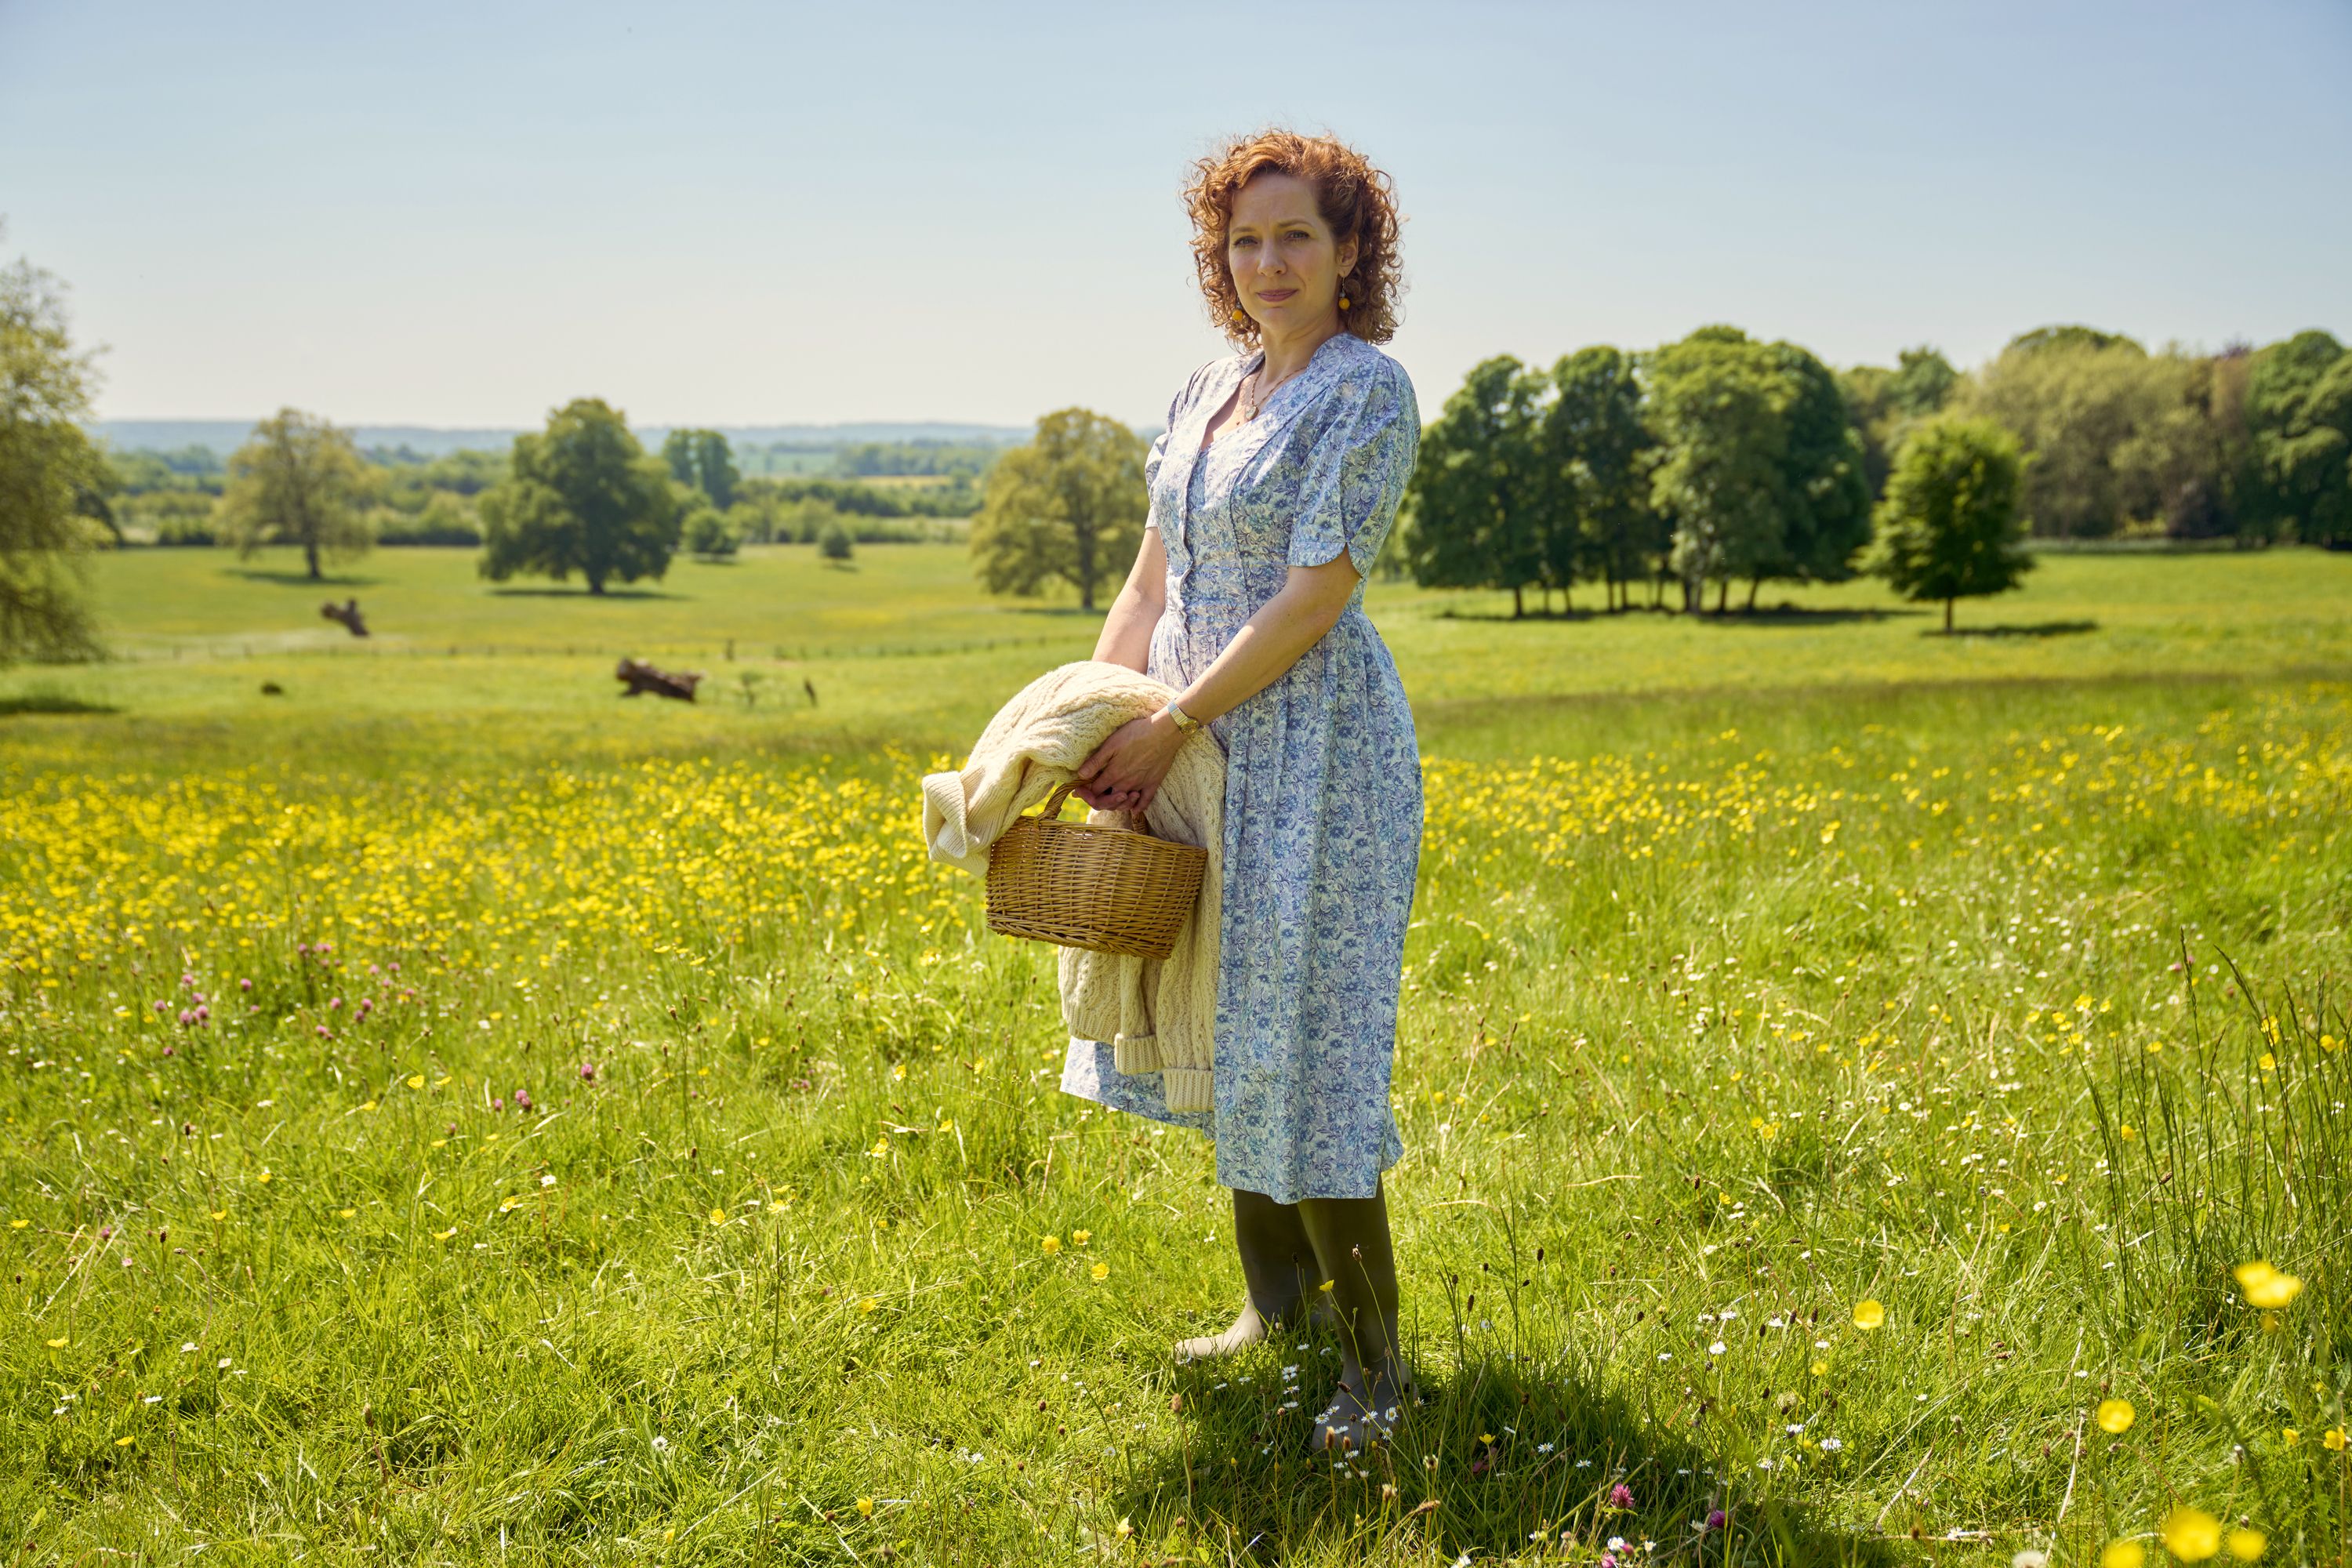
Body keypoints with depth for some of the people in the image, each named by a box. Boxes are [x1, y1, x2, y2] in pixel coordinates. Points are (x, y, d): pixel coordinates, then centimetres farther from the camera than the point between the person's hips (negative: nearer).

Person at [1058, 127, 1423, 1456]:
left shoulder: (1369, 390, -12)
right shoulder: (1207, 392, 12)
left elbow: (1313, 600, -18)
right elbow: (1151, 585, 13)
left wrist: (1171, 725, -18)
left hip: (1315, 748, -8)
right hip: (1199, 749, 8)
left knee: (1300, 1047, -7)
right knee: (1223, 1024, 15)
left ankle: (1376, 1365, 6)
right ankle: (1280, 1300, 30)